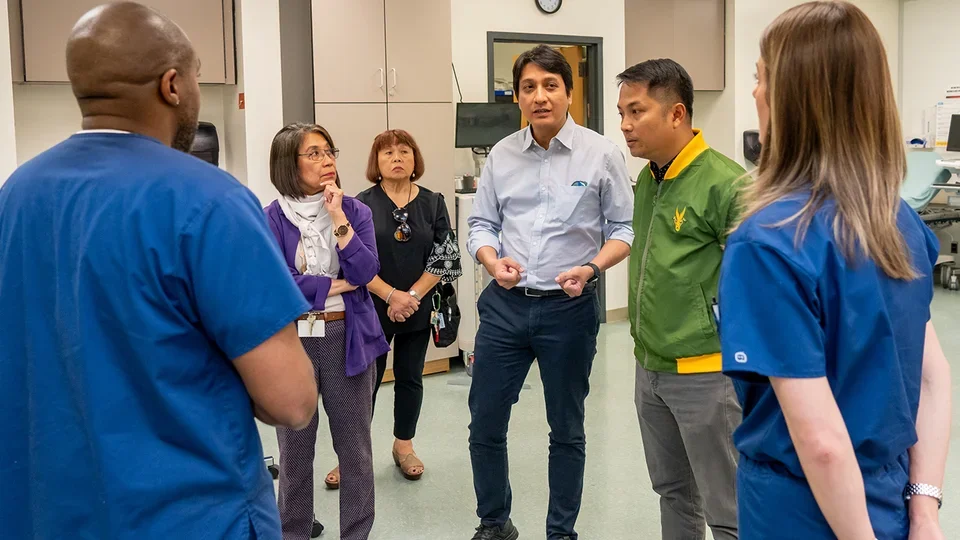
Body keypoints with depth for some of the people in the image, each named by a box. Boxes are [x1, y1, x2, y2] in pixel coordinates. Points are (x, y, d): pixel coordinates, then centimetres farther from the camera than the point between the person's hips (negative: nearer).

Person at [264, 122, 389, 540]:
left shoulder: (356, 211, 2)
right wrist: (339, 285, -10)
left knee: (355, 446, 10)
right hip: (291, 342, -1)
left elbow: (366, 272, -10)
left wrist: (338, 217, -15)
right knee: (295, 449, 11)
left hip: (348, 339, 1)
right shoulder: (270, 219, -4)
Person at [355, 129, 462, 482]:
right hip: (372, 308, -2)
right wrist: (391, 295, -17)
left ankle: (404, 446, 29)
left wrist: (411, 296, -12)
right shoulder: (362, 204, -4)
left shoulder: (433, 203, 2)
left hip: (418, 310, 2)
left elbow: (444, 258, -2)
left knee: (410, 379, 13)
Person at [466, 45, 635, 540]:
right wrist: (493, 261, -12)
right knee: (485, 423, 8)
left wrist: (591, 268, -19)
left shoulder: (601, 154, -4)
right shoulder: (500, 156, 4)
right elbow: (481, 224, 9)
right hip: (504, 304, 3)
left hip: (570, 308, -3)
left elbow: (624, 228, -1)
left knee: (566, 429, 11)